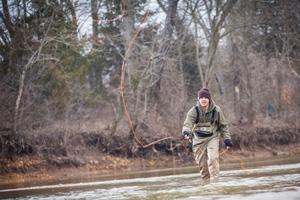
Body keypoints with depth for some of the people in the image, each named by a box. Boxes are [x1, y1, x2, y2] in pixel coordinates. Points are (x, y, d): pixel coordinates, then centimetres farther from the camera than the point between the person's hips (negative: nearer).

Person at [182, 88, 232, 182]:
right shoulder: (194, 111, -11)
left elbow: (223, 125, 5)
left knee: (213, 158, -23)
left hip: (212, 137, -1)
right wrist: (186, 132, -47)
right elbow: (188, 122, -27)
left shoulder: (216, 110, -7)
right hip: (199, 139, 1)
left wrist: (227, 139, -1)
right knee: (202, 163, 2)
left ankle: (214, 180, -21)